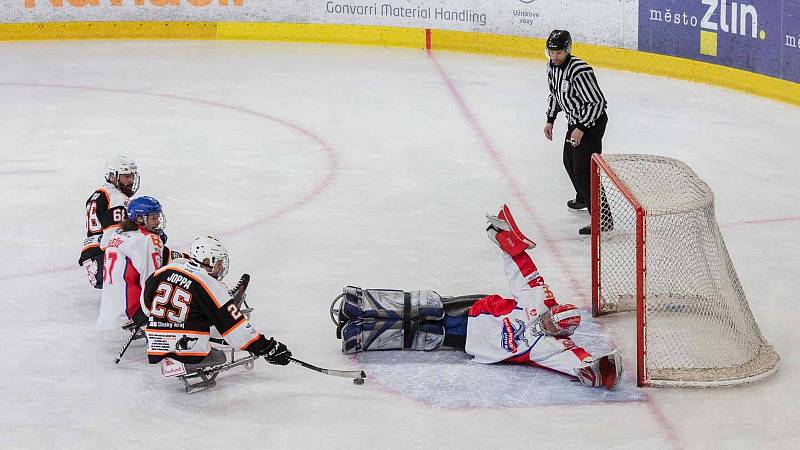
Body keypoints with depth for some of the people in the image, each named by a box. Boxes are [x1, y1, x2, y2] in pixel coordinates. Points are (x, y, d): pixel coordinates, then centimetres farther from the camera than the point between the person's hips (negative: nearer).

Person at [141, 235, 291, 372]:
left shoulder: (166, 270, 5)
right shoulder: (211, 286, -11)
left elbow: (146, 304, 19)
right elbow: (235, 327, -11)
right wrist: (266, 347, -6)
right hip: (188, 351, -7)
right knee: (219, 357, 14)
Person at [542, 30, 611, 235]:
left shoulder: (579, 71, -29)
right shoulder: (552, 66, 1)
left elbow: (597, 102, -27)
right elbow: (554, 94, 18)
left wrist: (582, 128, -27)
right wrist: (550, 120, 14)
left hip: (592, 122, -10)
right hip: (575, 120, 10)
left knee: (584, 170, -15)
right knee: (569, 161, 26)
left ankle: (603, 219, -14)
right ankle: (583, 199, 51)